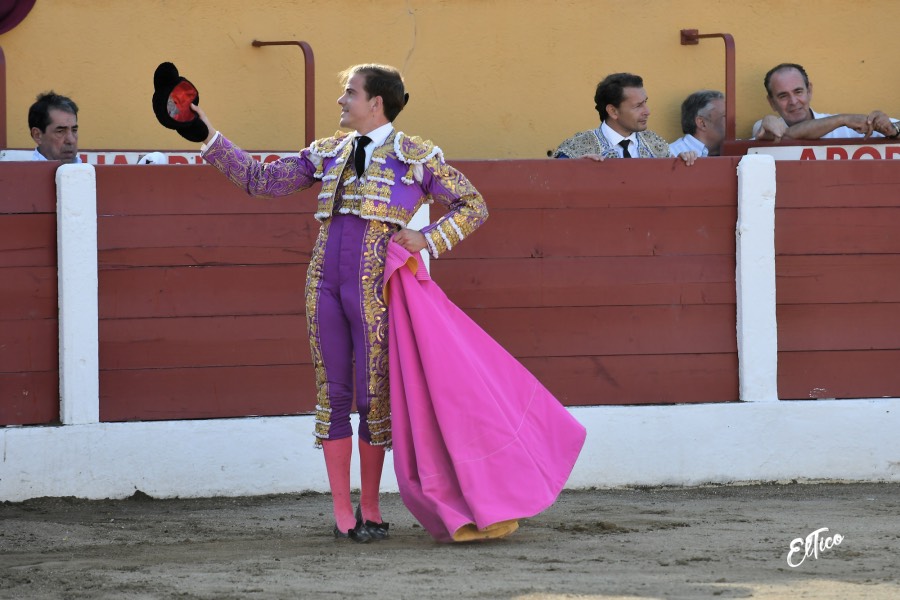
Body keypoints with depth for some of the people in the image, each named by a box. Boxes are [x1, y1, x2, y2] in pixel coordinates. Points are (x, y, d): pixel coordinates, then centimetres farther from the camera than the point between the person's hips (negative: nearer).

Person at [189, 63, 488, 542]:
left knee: (372, 396, -1)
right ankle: (341, 512, 7)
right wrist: (209, 137, 12)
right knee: (332, 394, 2)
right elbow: (260, 180, 16)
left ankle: (370, 508, 11)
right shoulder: (328, 153, 15)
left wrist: (428, 239, -6)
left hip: (374, 287, -4)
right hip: (325, 281, 4)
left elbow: (473, 206, 7)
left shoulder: (416, 157, 3)